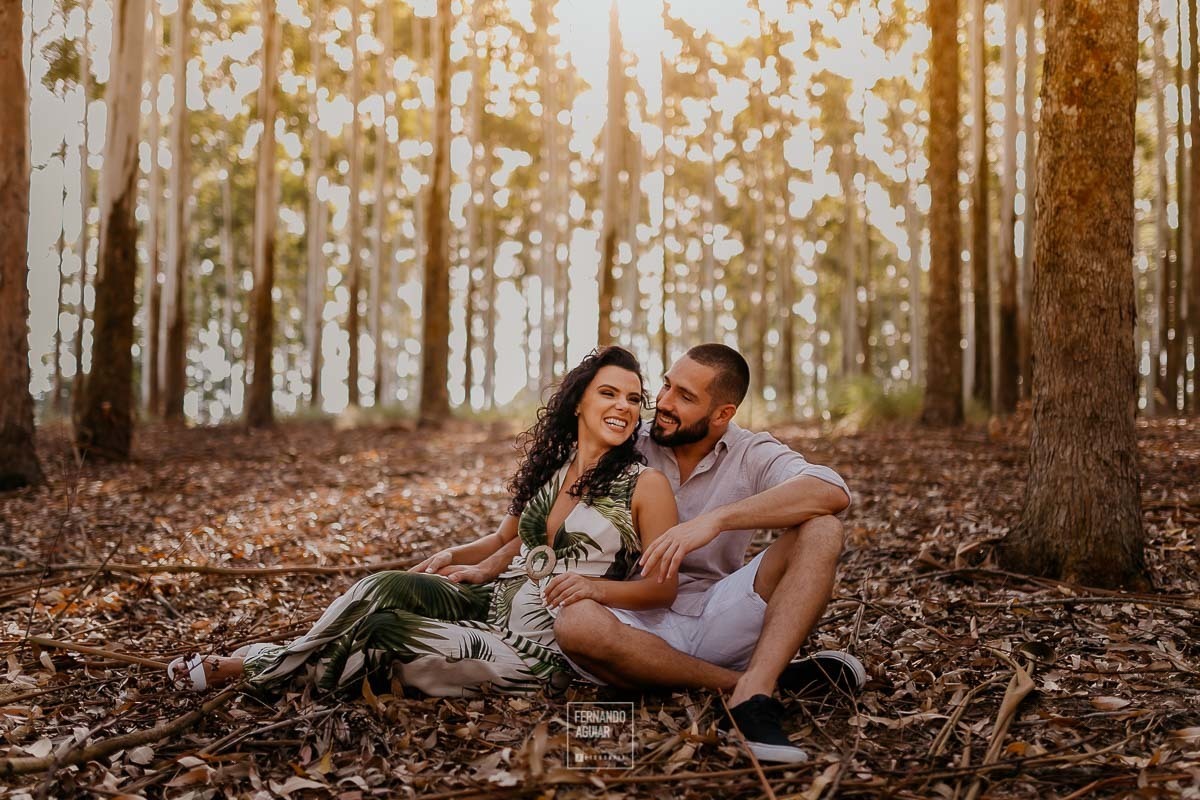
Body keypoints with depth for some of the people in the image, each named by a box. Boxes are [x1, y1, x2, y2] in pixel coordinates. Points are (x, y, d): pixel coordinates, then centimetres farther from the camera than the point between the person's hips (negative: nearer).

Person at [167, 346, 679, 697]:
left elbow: (665, 587, -9)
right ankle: (278, 661, -9)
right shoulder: (548, 464, 9)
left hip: (540, 651, -5)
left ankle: (263, 668, 4)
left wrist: (596, 585, -26)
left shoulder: (646, 485, -9)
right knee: (390, 587, -21)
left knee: (381, 629, -15)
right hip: (493, 604, 5)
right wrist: (453, 557, 3)